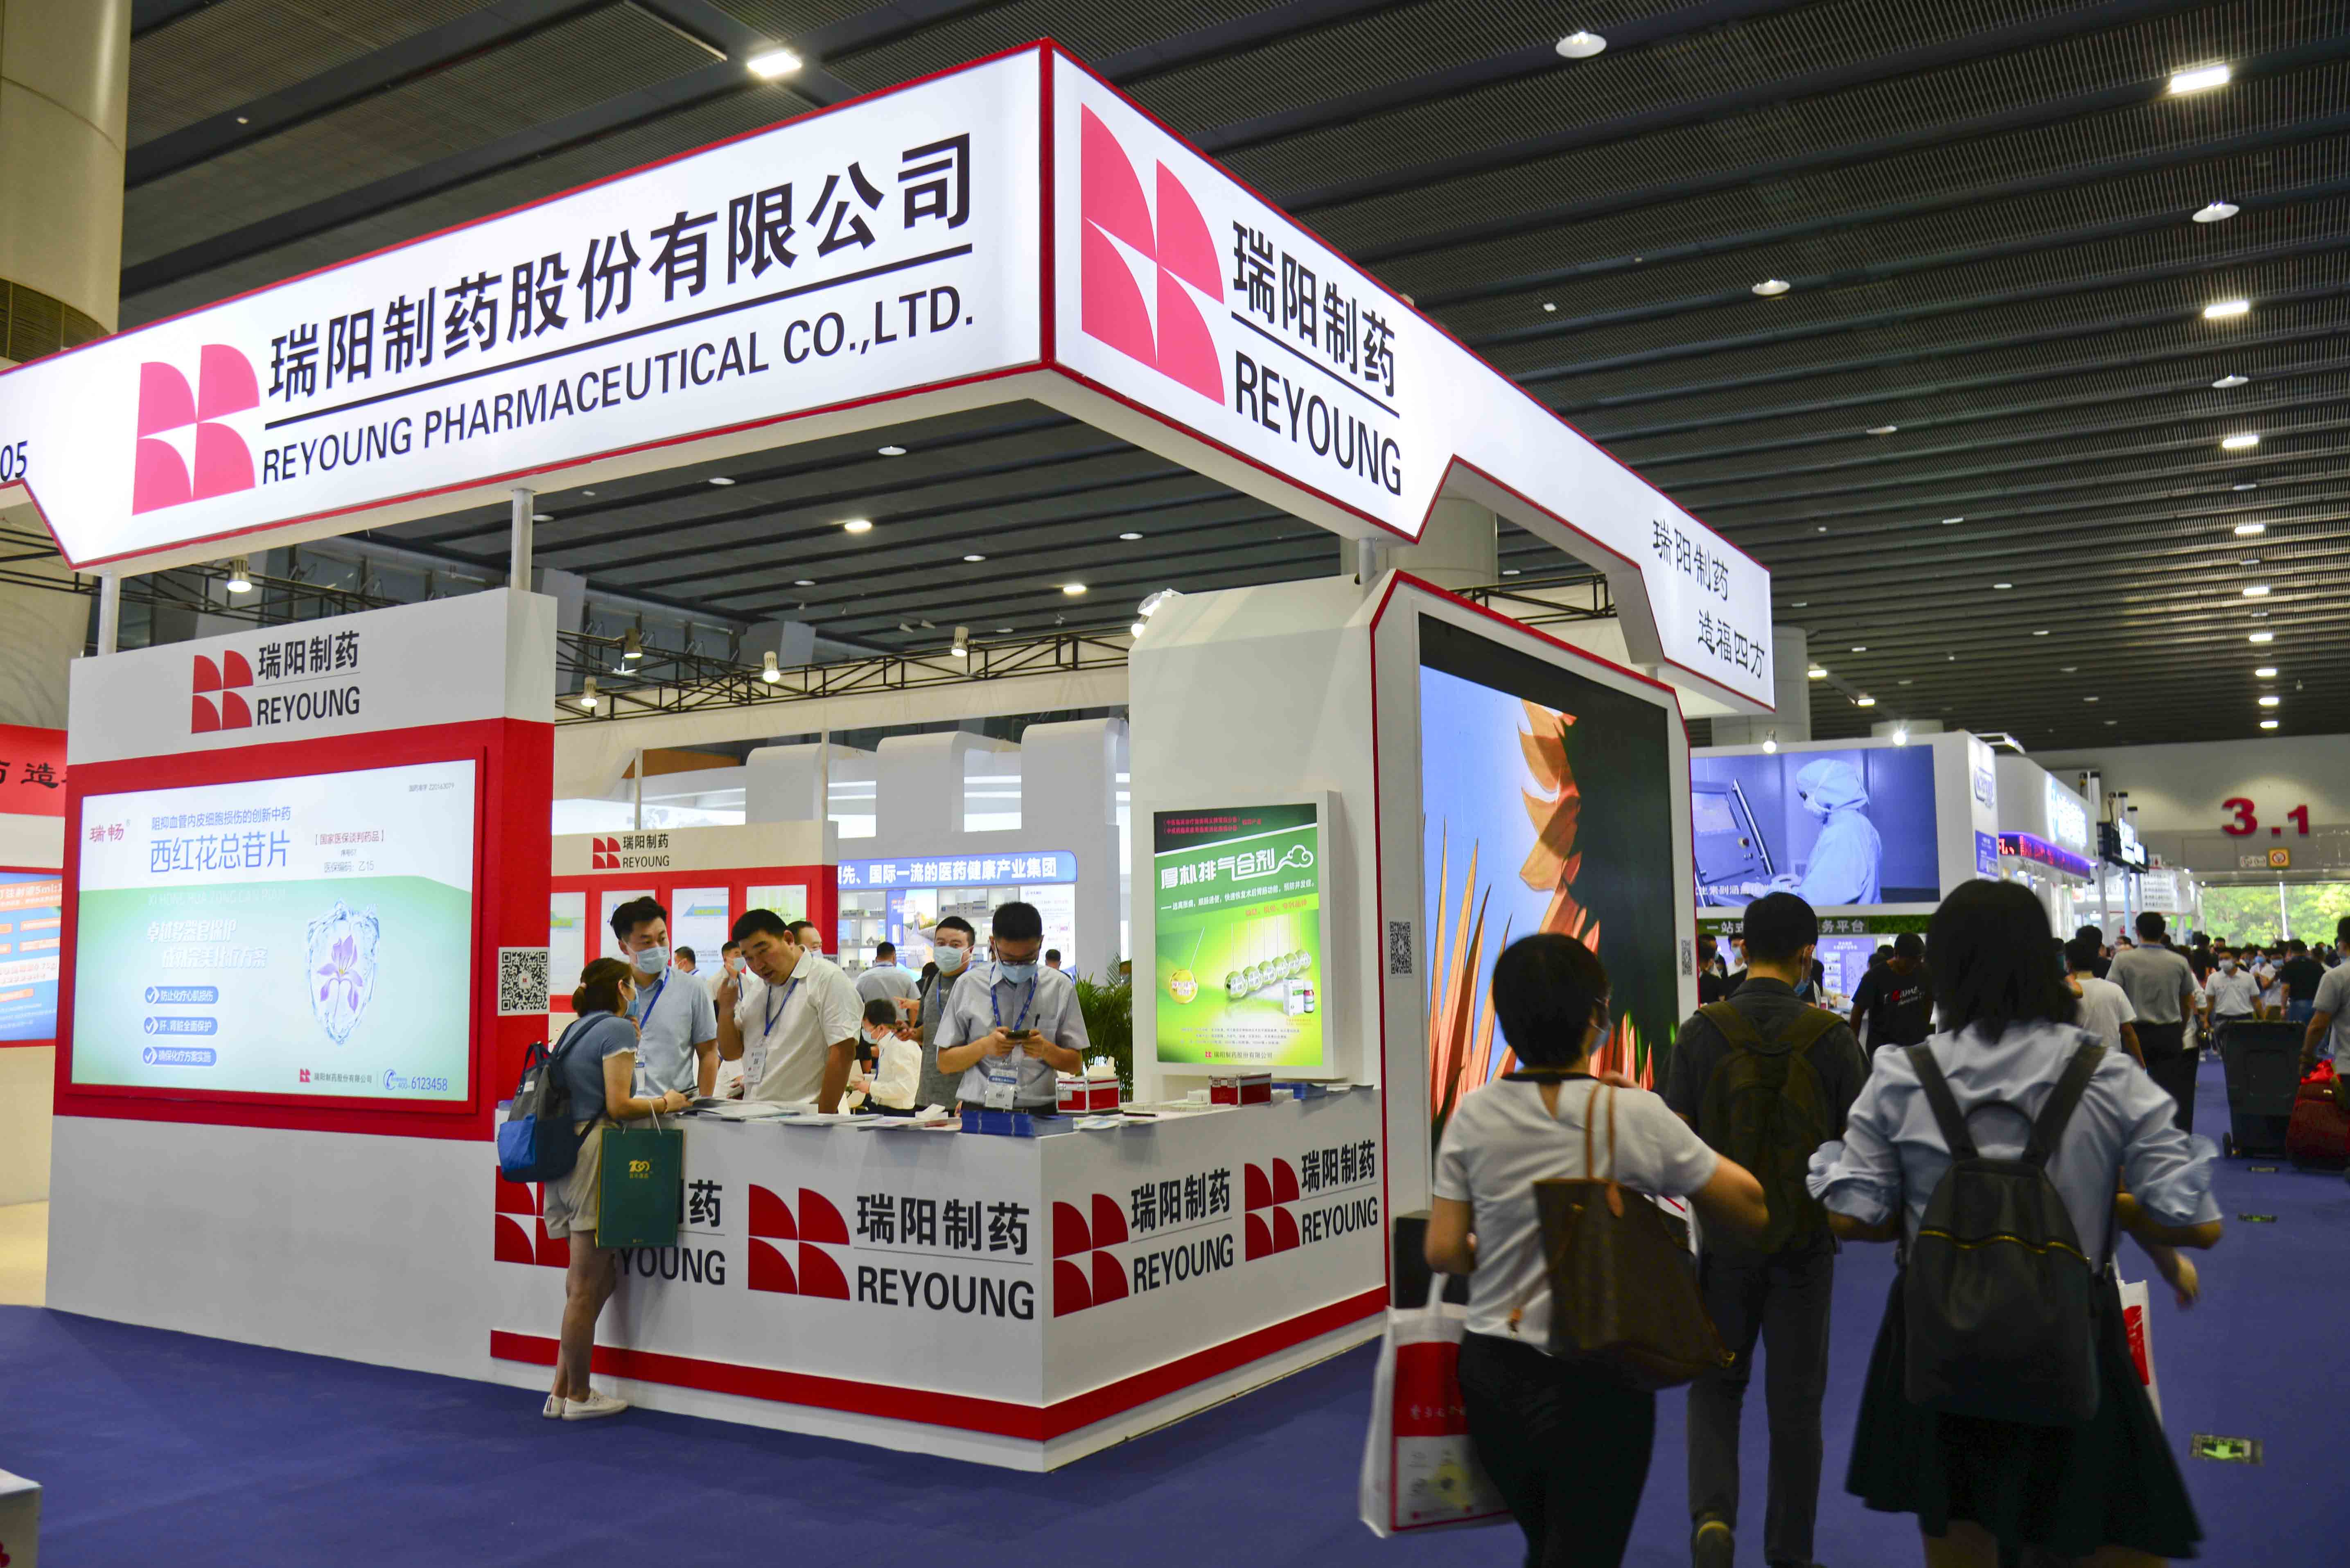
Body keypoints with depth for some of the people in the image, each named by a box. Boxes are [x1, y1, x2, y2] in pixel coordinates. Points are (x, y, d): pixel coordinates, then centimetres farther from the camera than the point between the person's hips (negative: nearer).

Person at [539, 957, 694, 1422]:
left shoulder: (576, 1029, 20)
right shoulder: (618, 1028, -6)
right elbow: (618, 1106, -13)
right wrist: (666, 1103, 1)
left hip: (562, 1153, 9)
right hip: (593, 1157, -9)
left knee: (603, 1278, 16)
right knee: (586, 1286, 1)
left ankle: (562, 1390, 18)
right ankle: (578, 1397, 10)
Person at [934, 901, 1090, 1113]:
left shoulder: (1061, 987, 8)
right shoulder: (969, 985, 7)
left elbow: (1075, 1064, 12)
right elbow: (945, 1063, 8)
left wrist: (1046, 1050, -8)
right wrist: (985, 1046, -9)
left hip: (1039, 1112, 0)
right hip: (978, 1111, 0)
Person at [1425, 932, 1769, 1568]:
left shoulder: (1474, 1116, -5)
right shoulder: (1635, 1116, -14)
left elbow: (1443, 1252, -4)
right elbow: (1748, 1205, -3)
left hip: (1493, 1374, 4)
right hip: (1596, 1382, -4)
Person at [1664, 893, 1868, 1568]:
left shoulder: (1702, 1032, -8)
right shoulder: (1831, 1037, -8)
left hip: (1726, 1236, 0)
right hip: (1806, 1240, 0)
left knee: (1716, 1384, 16)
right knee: (1796, 1398, 13)